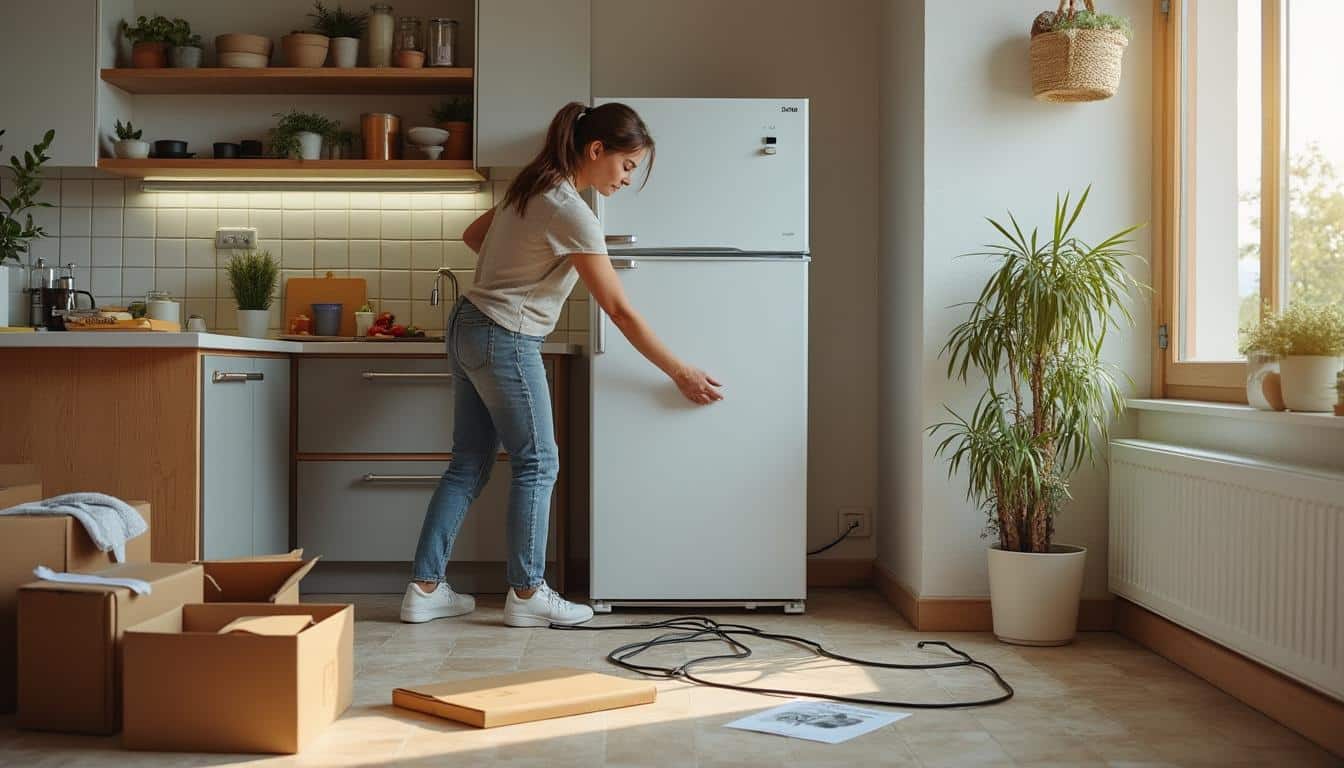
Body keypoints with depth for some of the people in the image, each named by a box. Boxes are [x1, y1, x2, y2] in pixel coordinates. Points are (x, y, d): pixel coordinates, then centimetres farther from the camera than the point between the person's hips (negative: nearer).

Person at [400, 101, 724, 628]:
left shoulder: (534, 188, 8)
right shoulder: (571, 213, -20)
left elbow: (473, 235, 22)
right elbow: (620, 311, -18)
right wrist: (680, 373, -12)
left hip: (468, 327, 9)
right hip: (505, 342, -9)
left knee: (469, 464, 11)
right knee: (536, 464, 1)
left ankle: (424, 588, 14)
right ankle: (526, 594, 10)